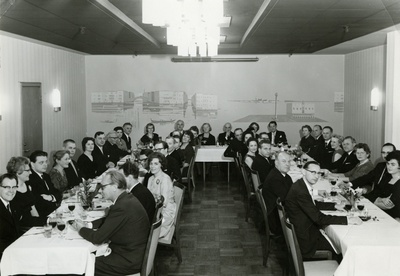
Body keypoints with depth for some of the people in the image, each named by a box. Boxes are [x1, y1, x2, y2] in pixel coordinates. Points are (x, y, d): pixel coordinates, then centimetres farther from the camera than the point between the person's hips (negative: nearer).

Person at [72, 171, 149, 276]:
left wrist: (81, 229, -2)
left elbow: (98, 238, -20)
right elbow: (107, 220, 20)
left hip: (130, 261, -9)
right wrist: (88, 224, 6)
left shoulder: (122, 207, -27)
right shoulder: (127, 199, 4)